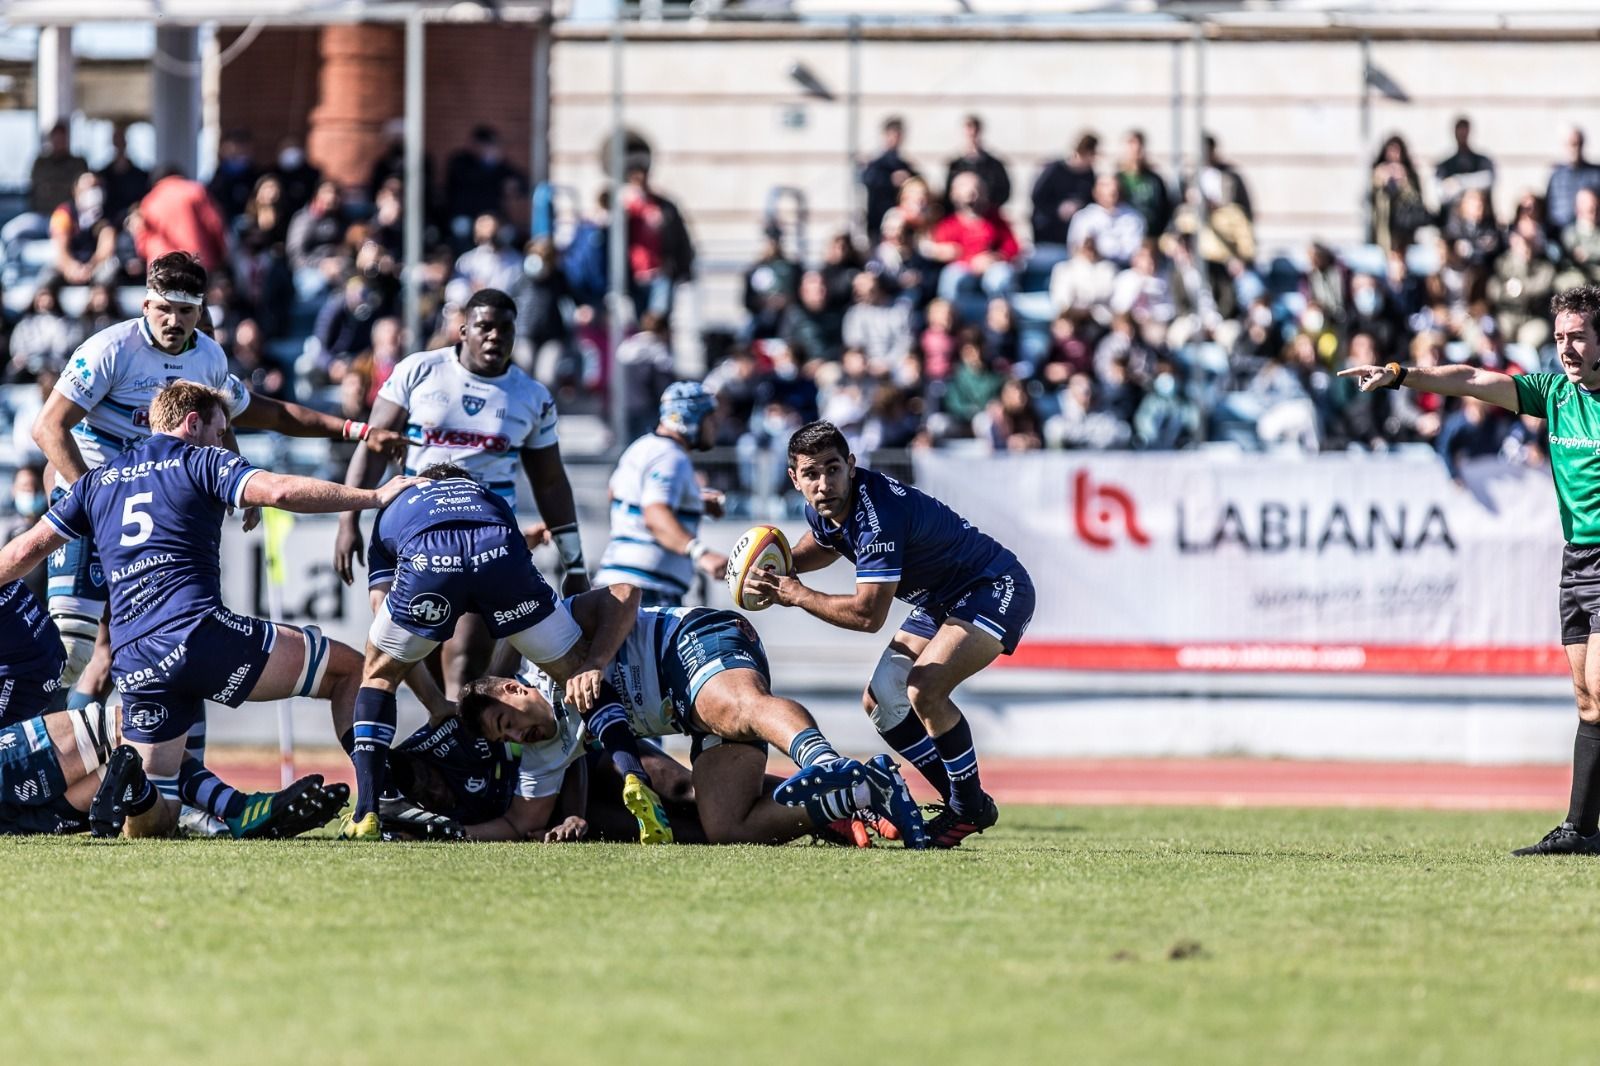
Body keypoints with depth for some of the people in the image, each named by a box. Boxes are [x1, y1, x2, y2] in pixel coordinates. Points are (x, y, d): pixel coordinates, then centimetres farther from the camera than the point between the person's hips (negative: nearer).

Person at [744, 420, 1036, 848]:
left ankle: (971, 808, -10)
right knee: (879, 701, 4)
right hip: (940, 600, 10)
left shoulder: (879, 516, -33)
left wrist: (797, 595, -24)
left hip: (995, 591, -10)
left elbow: (869, 614, -34)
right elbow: (820, 546, 21)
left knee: (924, 689, -28)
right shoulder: (823, 508, -5)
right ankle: (961, 801, 15)